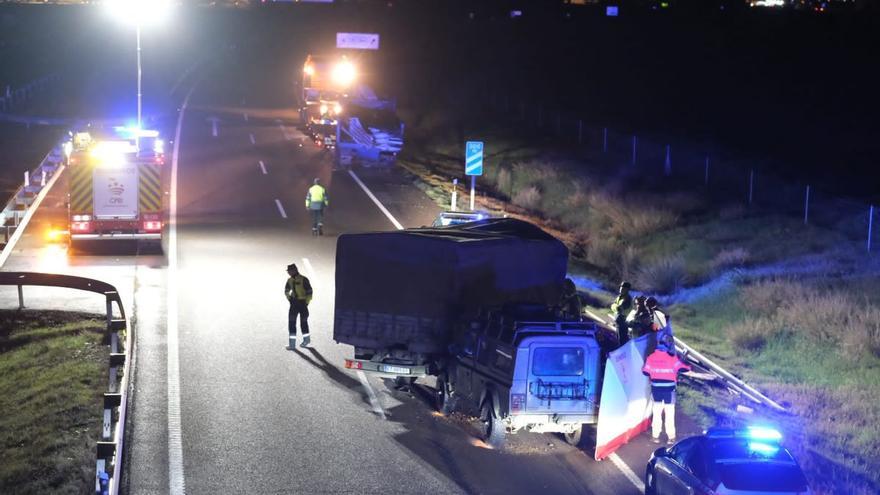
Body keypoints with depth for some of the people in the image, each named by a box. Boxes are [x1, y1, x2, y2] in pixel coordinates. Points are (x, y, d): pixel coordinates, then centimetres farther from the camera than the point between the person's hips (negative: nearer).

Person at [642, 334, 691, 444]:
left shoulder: (651, 358, -5)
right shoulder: (672, 358, -13)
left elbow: (645, 371, 3)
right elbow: (683, 368, -10)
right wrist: (688, 367, 12)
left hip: (656, 389, 2)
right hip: (669, 389, -2)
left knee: (656, 412, 12)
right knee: (669, 413, 6)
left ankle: (655, 436, 14)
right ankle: (671, 437, 9)